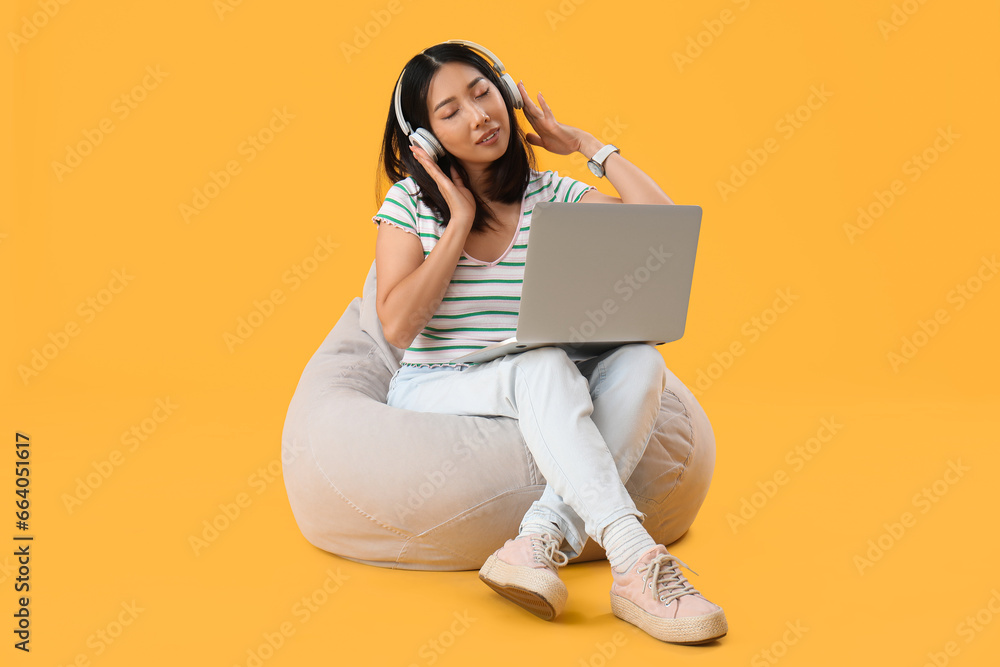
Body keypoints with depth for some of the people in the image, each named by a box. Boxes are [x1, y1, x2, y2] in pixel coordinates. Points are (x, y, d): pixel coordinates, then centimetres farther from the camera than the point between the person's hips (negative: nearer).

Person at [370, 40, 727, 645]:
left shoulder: (552, 197, 6)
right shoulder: (411, 201, 2)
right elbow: (398, 327, -10)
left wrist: (584, 143, 0)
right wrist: (461, 220, -9)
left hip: (538, 403, 3)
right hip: (433, 391, -3)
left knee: (639, 363, -28)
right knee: (542, 364, -35)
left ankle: (539, 544, -39)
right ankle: (637, 566, -45)